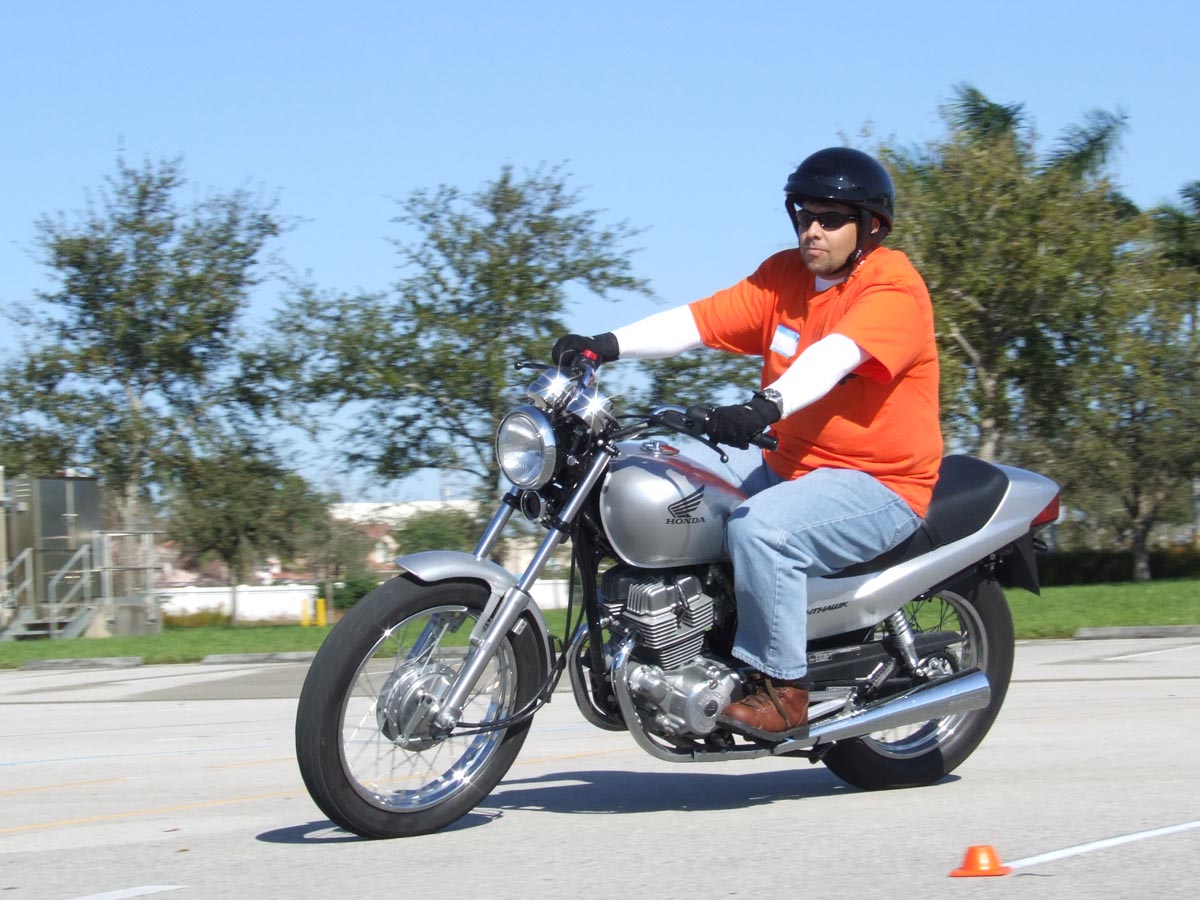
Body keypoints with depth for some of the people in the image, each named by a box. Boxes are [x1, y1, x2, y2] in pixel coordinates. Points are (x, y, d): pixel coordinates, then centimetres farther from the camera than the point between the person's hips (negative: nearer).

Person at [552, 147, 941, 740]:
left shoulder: (893, 287, -13)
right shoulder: (785, 276, 8)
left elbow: (835, 354, -31)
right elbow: (700, 320, -3)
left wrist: (767, 406, -49)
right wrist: (607, 346, -18)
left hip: (878, 484, -8)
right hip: (790, 469, 8)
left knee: (760, 528, -31)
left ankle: (782, 688, -21)